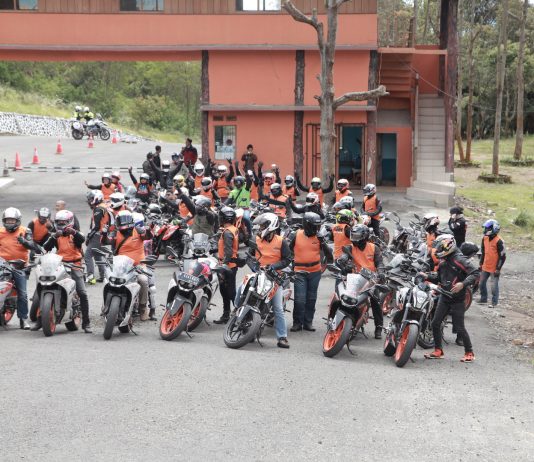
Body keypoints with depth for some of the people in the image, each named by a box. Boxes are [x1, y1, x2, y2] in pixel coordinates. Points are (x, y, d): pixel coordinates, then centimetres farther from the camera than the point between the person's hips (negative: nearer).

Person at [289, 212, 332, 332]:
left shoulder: (319, 237, 0)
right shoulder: (297, 235, -3)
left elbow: (328, 254, -5)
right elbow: (289, 249, 11)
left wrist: (322, 242, -17)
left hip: (315, 272, 2)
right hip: (300, 272, -2)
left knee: (311, 299, 9)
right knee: (300, 299, -9)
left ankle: (308, 322, 19)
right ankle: (297, 322, 3)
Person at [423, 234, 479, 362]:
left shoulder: (460, 260, -16)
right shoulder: (443, 261, 11)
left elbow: (475, 273, -22)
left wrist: (462, 284, -31)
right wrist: (427, 276, 8)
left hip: (457, 300, -8)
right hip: (444, 298, 8)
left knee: (459, 327, -4)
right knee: (435, 323, 4)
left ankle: (469, 353, 11)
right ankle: (438, 351, 15)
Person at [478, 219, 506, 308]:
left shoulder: (499, 241, -20)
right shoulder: (485, 238, 3)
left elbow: (502, 256, -16)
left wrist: (498, 268, -16)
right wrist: (481, 263, 17)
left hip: (494, 268, -8)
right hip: (485, 267, 8)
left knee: (494, 286, 0)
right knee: (482, 283, 16)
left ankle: (494, 302, 12)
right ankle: (483, 298, 32)